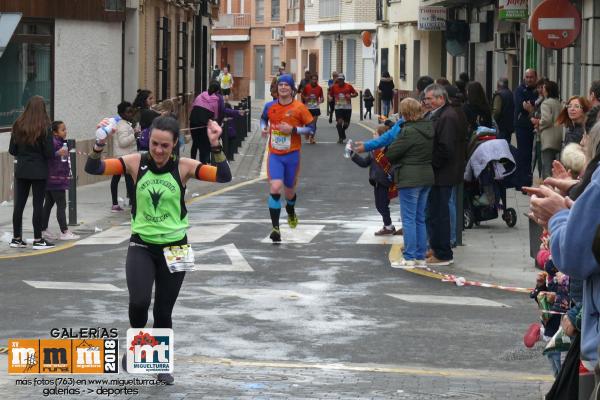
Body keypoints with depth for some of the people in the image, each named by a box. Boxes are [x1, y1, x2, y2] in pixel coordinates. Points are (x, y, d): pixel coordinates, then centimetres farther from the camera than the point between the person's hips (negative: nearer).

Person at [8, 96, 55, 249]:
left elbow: (12, 150, 4)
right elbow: (50, 153, -14)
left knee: (19, 203, 10)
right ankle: (38, 240, 4)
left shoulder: (18, 126, 0)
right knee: (38, 204, 1)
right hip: (39, 171, -4)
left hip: (21, 170, 4)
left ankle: (16, 238, 15)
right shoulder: (44, 128, -13)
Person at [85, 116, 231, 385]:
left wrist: (215, 146, -29)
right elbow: (93, 168, -11)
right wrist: (100, 143, -28)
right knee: (138, 302, -20)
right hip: (141, 245, 0)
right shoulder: (135, 163, -6)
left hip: (174, 247, 0)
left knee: (164, 311, 8)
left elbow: (224, 176, -16)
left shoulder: (183, 167, -7)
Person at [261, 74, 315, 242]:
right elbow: (264, 119, 21)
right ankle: (275, 228, -16)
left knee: (289, 191, 13)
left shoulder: (299, 108, -8)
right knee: (275, 188, -18)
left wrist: (293, 129, -18)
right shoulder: (270, 106, 1)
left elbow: (311, 128, -4)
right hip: (275, 154, 1)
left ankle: (291, 212, 50)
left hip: (292, 154, -1)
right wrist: (264, 128, -1)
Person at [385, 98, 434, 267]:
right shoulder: (429, 128, 6)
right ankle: (421, 256, 18)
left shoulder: (409, 132, -18)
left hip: (410, 178, -8)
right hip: (427, 177, 8)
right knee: (420, 218, 15)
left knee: (409, 219, -2)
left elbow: (391, 153, -14)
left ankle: (409, 258, -1)